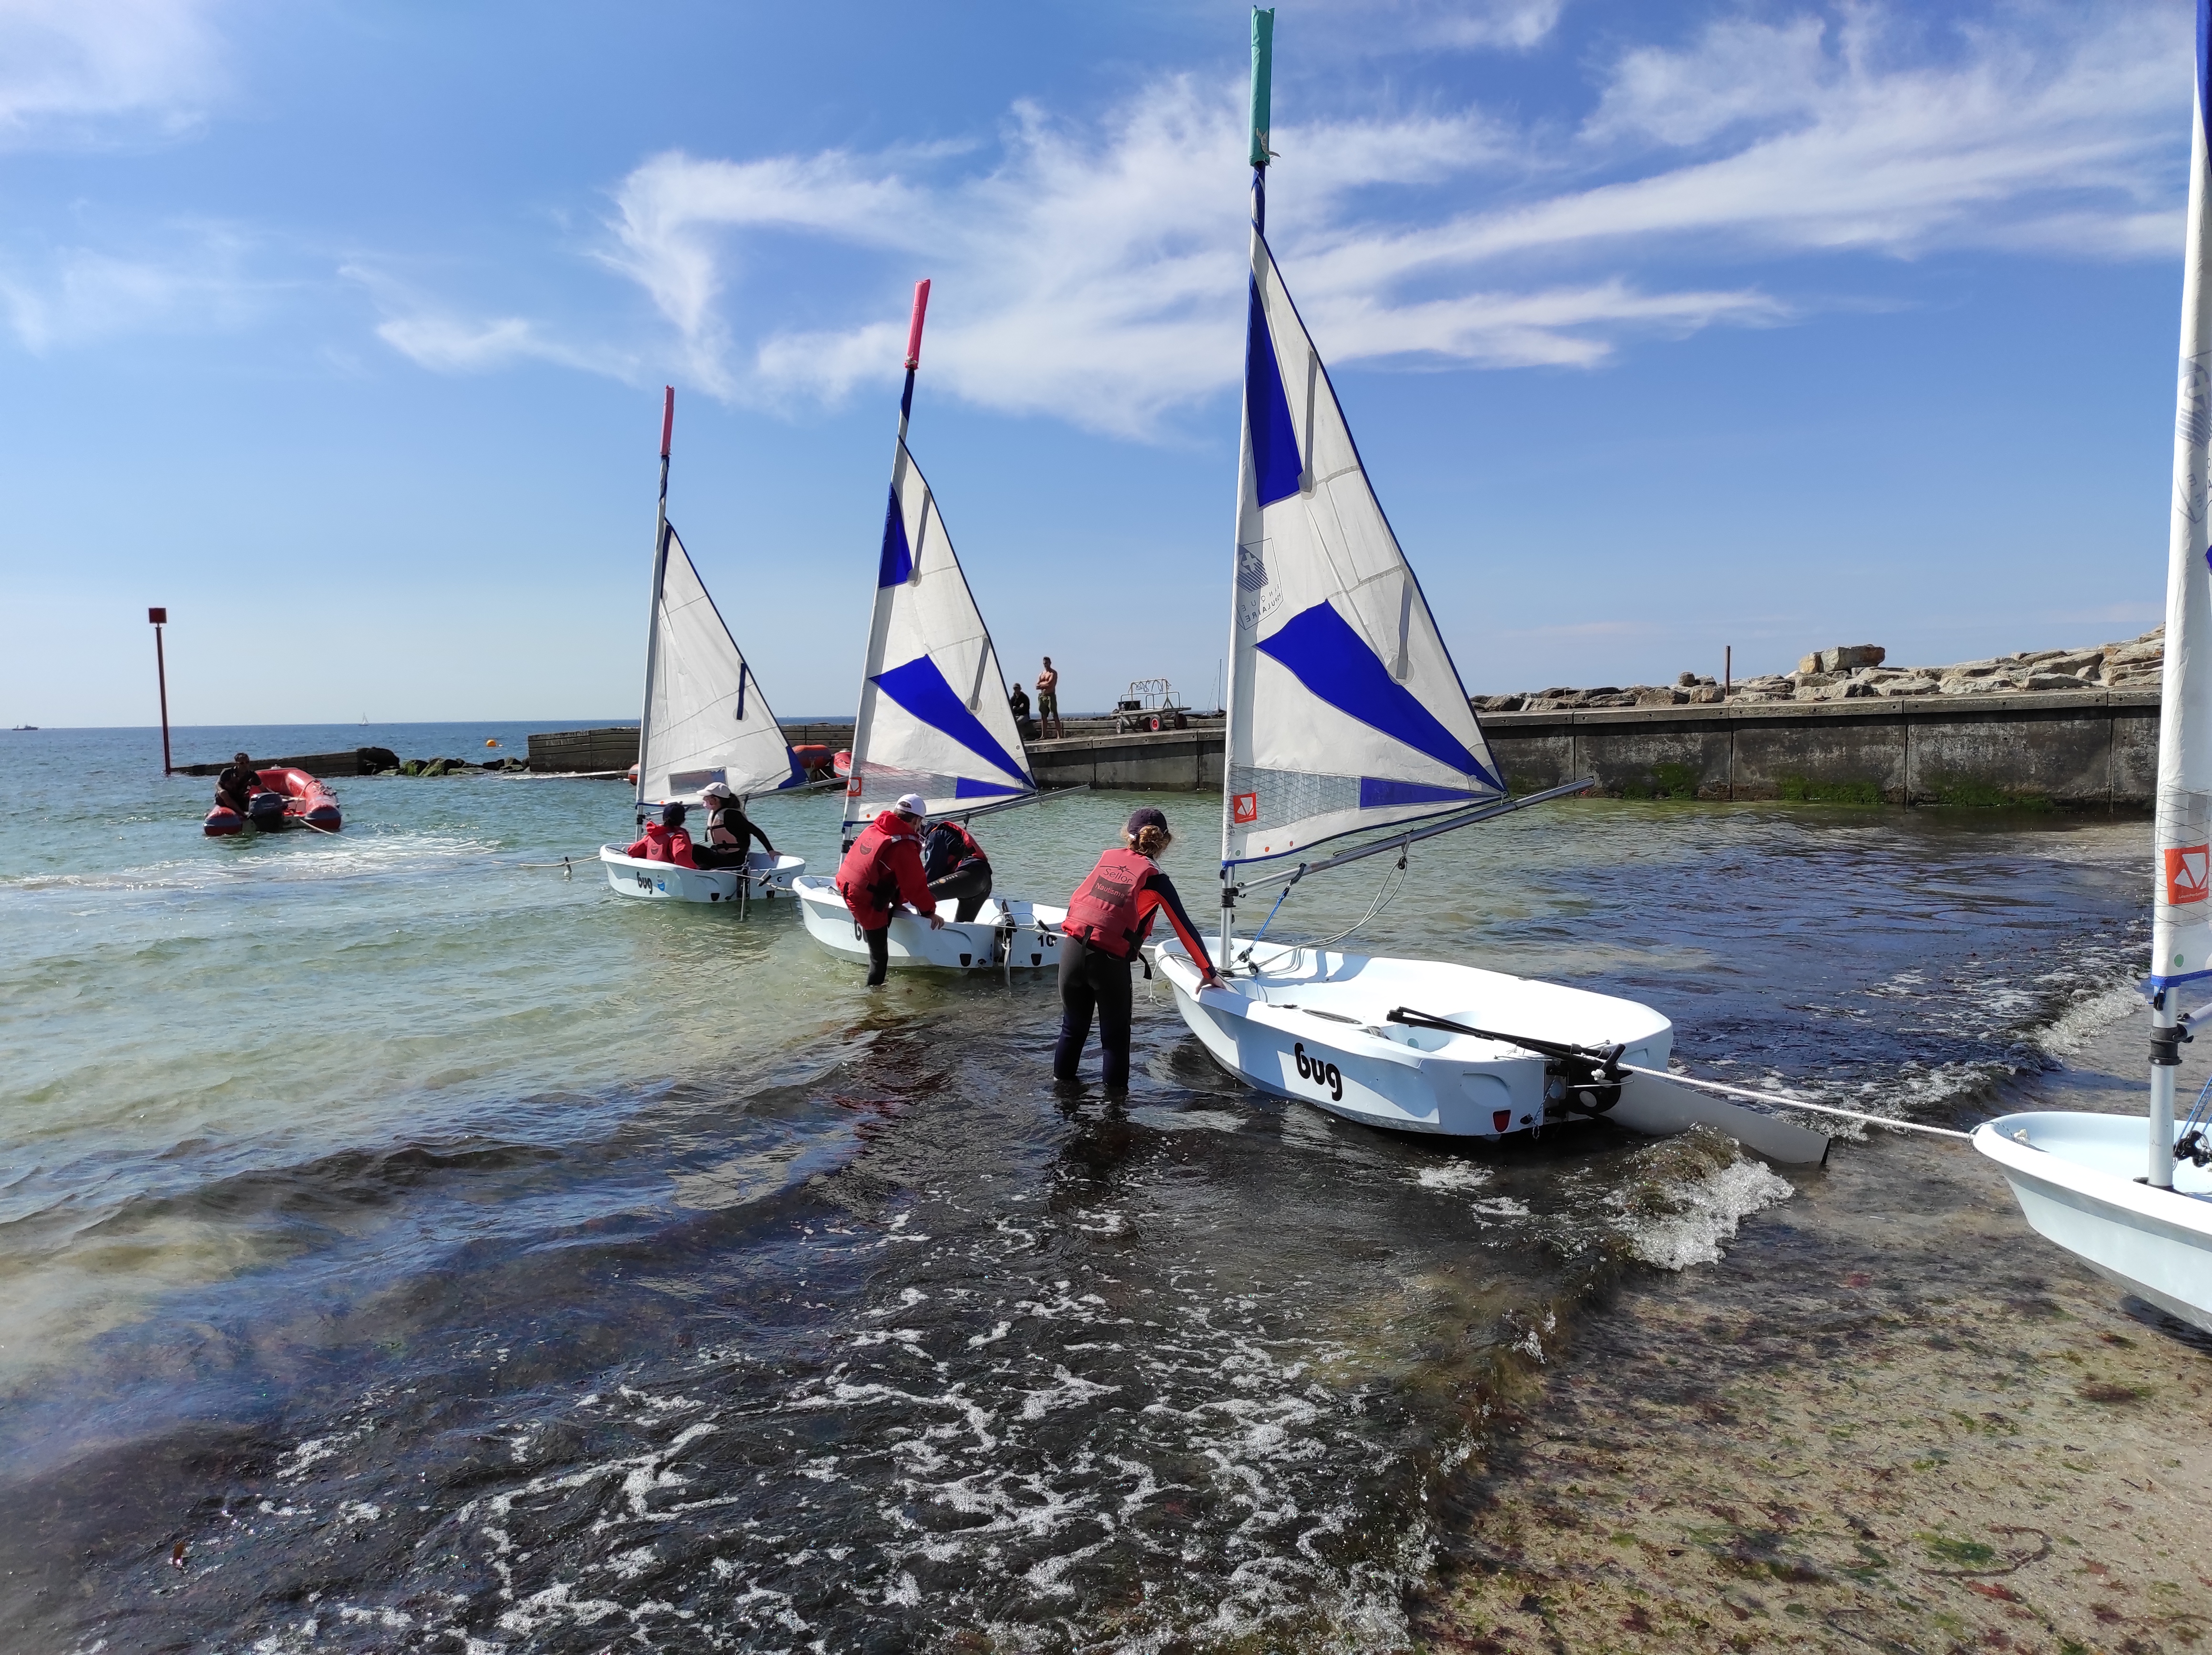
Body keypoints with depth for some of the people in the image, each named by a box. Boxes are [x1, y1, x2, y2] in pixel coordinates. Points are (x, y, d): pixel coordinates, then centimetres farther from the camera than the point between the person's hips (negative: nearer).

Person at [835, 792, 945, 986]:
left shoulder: (874, 827, 5)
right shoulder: (904, 846, -19)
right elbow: (916, 885, -13)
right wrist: (930, 911, 2)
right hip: (868, 904, -8)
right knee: (880, 954, 4)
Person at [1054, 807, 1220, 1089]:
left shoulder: (1108, 858, 13)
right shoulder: (1155, 878, 2)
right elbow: (1186, 928, 4)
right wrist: (1209, 973, 12)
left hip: (1071, 948, 4)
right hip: (1109, 960, -4)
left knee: (1073, 1027, 23)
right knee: (1115, 1036, 13)